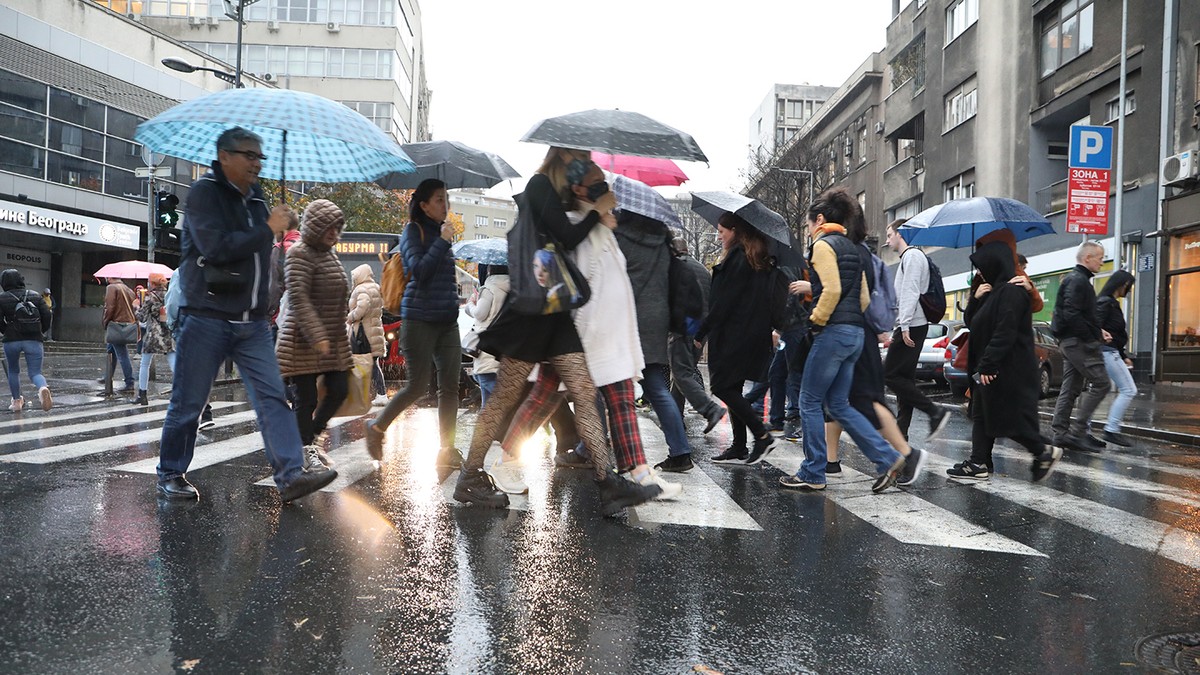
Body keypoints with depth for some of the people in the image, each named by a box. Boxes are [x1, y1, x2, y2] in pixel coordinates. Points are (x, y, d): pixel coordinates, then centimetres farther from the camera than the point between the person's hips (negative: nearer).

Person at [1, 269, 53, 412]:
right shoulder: (35, 296, 7)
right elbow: (47, 315, 0)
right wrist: (41, 331, 14)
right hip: (34, 340, 1)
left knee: (13, 371, 20)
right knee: (35, 372, 2)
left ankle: (16, 401, 24)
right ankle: (43, 388, -31)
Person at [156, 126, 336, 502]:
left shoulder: (255, 200, 16)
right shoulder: (205, 193, -7)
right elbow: (217, 247, -21)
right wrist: (268, 229, -16)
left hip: (252, 323, 6)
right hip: (207, 319, -6)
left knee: (272, 397, -4)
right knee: (187, 404, 5)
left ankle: (290, 476, -8)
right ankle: (171, 476, 21)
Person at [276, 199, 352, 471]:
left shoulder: (329, 253, 15)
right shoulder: (300, 253, -13)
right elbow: (298, 298, -22)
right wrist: (317, 336, -28)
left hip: (333, 339, 9)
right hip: (305, 340, -8)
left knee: (339, 390, 7)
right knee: (306, 398, 0)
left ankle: (313, 436, 27)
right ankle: (307, 450, 14)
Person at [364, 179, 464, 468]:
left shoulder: (442, 232, 15)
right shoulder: (414, 231, -5)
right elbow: (419, 270, -18)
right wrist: (442, 241, -16)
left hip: (448, 321, 7)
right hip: (420, 319, -7)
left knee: (450, 386, 2)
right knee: (418, 385, -3)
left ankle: (447, 449, 7)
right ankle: (377, 427, 19)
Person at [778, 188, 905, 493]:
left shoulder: (823, 244, -6)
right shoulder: (851, 248, 21)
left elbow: (832, 289, -19)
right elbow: (864, 297, 19)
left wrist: (817, 319, -9)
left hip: (833, 331, -9)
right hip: (855, 333, 9)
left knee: (810, 402, 1)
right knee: (838, 405, 13)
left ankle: (812, 474, 6)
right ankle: (887, 459, 6)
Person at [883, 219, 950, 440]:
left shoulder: (912, 256, -7)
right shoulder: (908, 257, 24)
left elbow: (910, 292, -17)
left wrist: (905, 326, -22)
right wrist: (901, 327, 20)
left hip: (911, 326, -10)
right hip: (910, 327, 10)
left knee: (891, 375, -12)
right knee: (904, 378, 8)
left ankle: (935, 412, -12)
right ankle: (901, 433, 9)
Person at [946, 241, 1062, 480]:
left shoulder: (1012, 291, -17)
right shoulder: (994, 290, 15)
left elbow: (1005, 333, -24)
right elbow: (970, 322, 19)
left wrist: (987, 364, -25)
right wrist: (976, 298, 2)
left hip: (1007, 369, -10)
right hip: (989, 366, 10)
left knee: (1007, 416, -2)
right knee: (981, 415, 9)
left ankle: (1043, 452, 14)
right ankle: (978, 463, 12)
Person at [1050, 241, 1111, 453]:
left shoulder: (1077, 279, 20)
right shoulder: (1078, 280, -13)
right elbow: (1072, 315, -22)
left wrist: (1098, 330, 13)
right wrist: (1092, 337, -16)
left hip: (1071, 341, 11)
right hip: (1079, 341, -11)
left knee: (1070, 388, 10)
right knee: (1100, 383, -9)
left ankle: (1061, 433, 12)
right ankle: (1077, 431, -8)